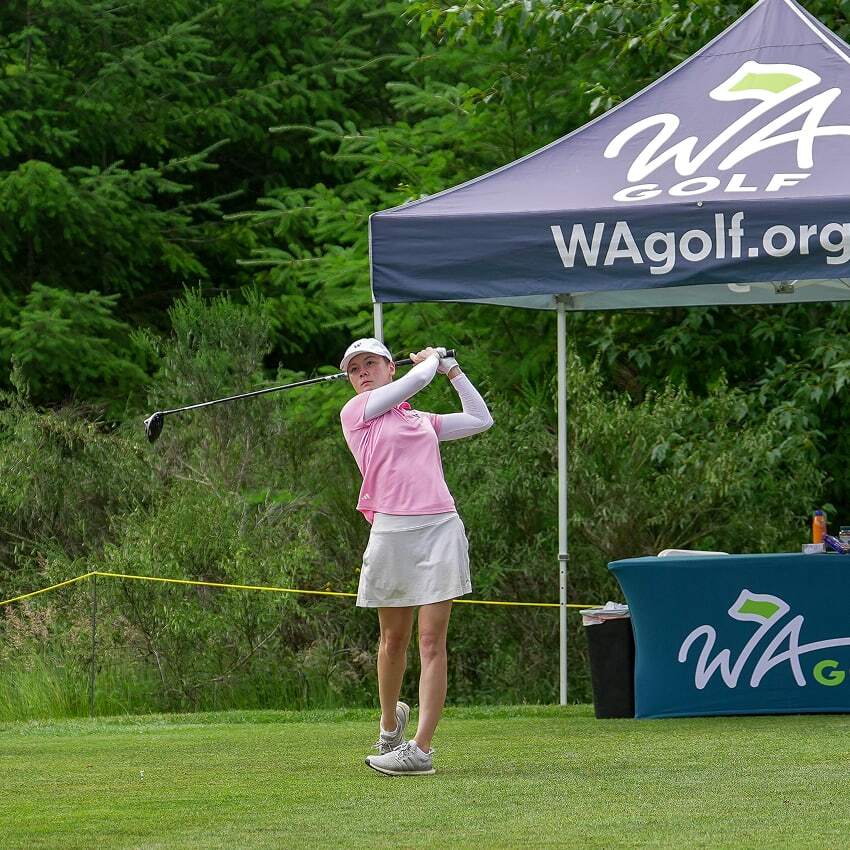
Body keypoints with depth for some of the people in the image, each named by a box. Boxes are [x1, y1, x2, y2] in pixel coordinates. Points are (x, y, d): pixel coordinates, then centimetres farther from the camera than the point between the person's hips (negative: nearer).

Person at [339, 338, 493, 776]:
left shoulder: (423, 421, 21)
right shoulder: (355, 412, 7)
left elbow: (480, 419, 28)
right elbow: (416, 380, 2)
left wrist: (452, 367, 30)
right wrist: (433, 359, 22)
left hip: (440, 528, 2)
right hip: (392, 532, -2)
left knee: (432, 641, -8)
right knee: (394, 638, 8)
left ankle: (421, 749, -12)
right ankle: (391, 723, 33)